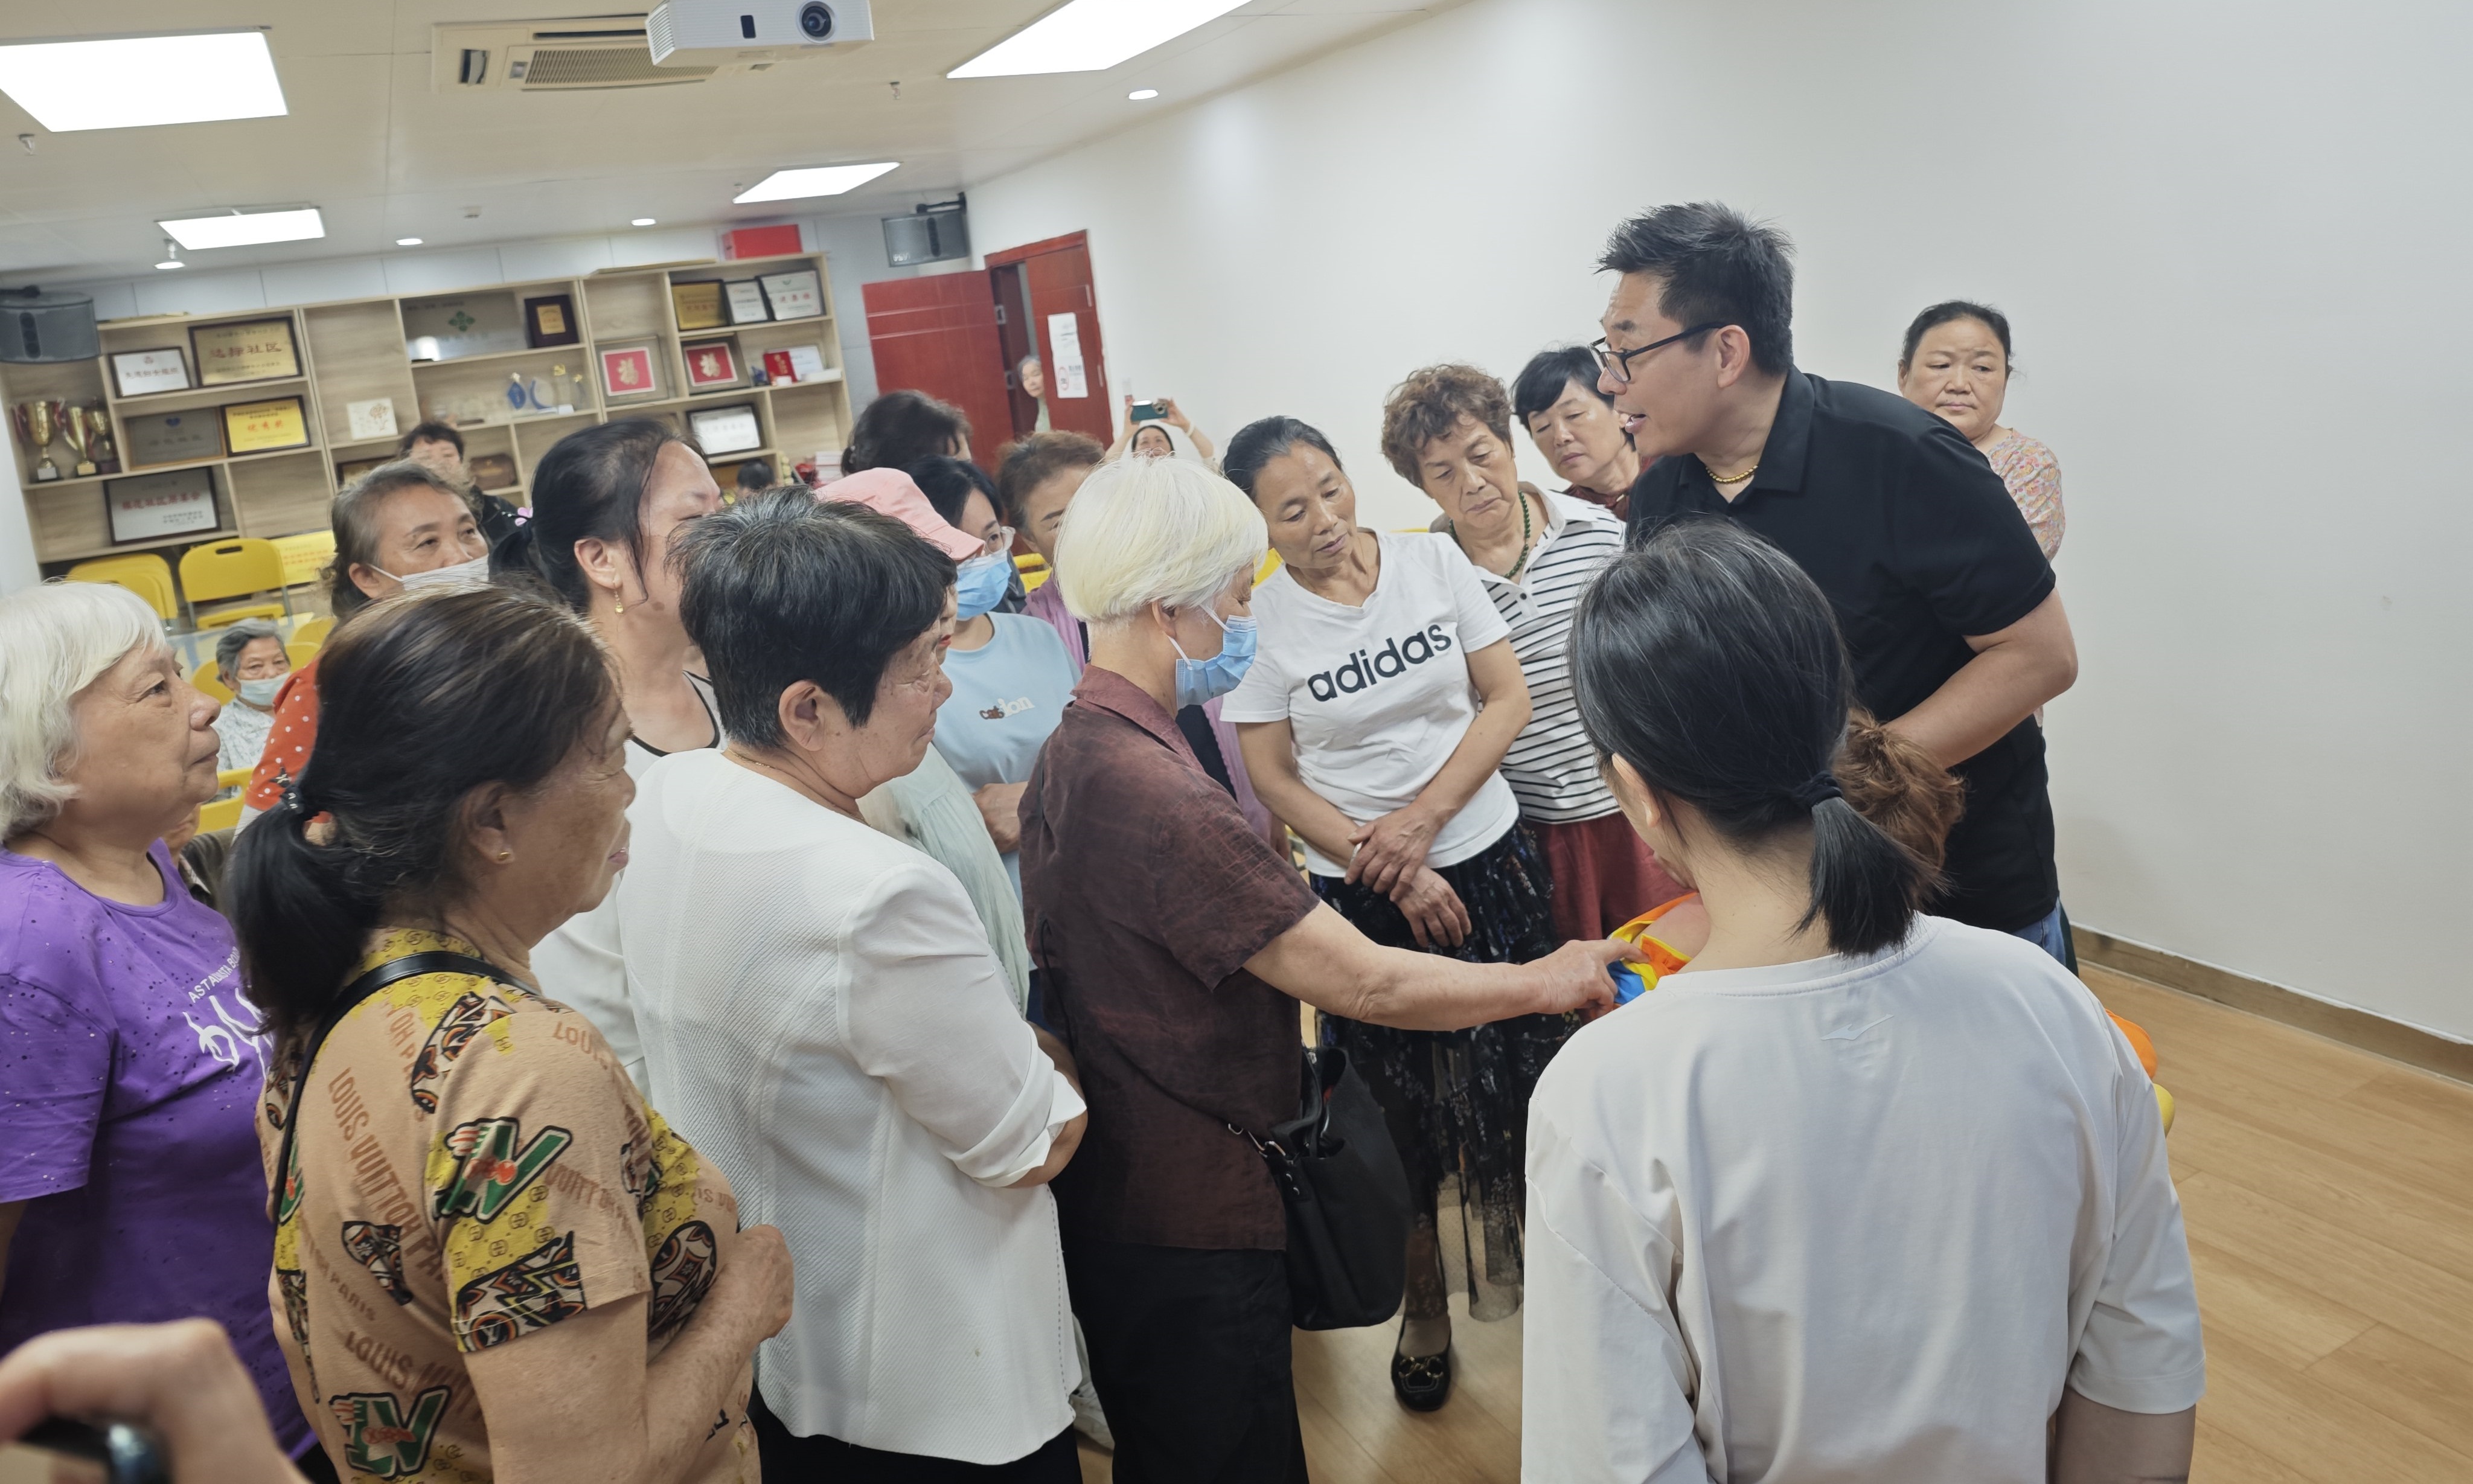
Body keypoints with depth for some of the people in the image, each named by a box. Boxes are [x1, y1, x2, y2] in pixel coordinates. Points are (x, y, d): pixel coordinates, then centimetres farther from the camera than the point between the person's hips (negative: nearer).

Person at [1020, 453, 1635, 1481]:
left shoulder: (1069, 753, 4)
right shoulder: (1156, 796, -28)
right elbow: (1366, 984, -25)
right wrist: (1547, 982, -11)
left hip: (1112, 1203, 10)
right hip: (1194, 1232, -10)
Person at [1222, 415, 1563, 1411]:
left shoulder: (1432, 560, -4)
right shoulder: (1256, 619, -9)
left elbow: (1508, 698, -2)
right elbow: (1274, 779, -7)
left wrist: (1424, 817, -13)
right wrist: (1392, 872, -13)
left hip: (1488, 855, 2)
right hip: (1359, 891, -2)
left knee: (1523, 1074, 8)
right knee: (1404, 1108, 10)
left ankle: (1537, 1264, 32)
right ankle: (1425, 1303, 30)